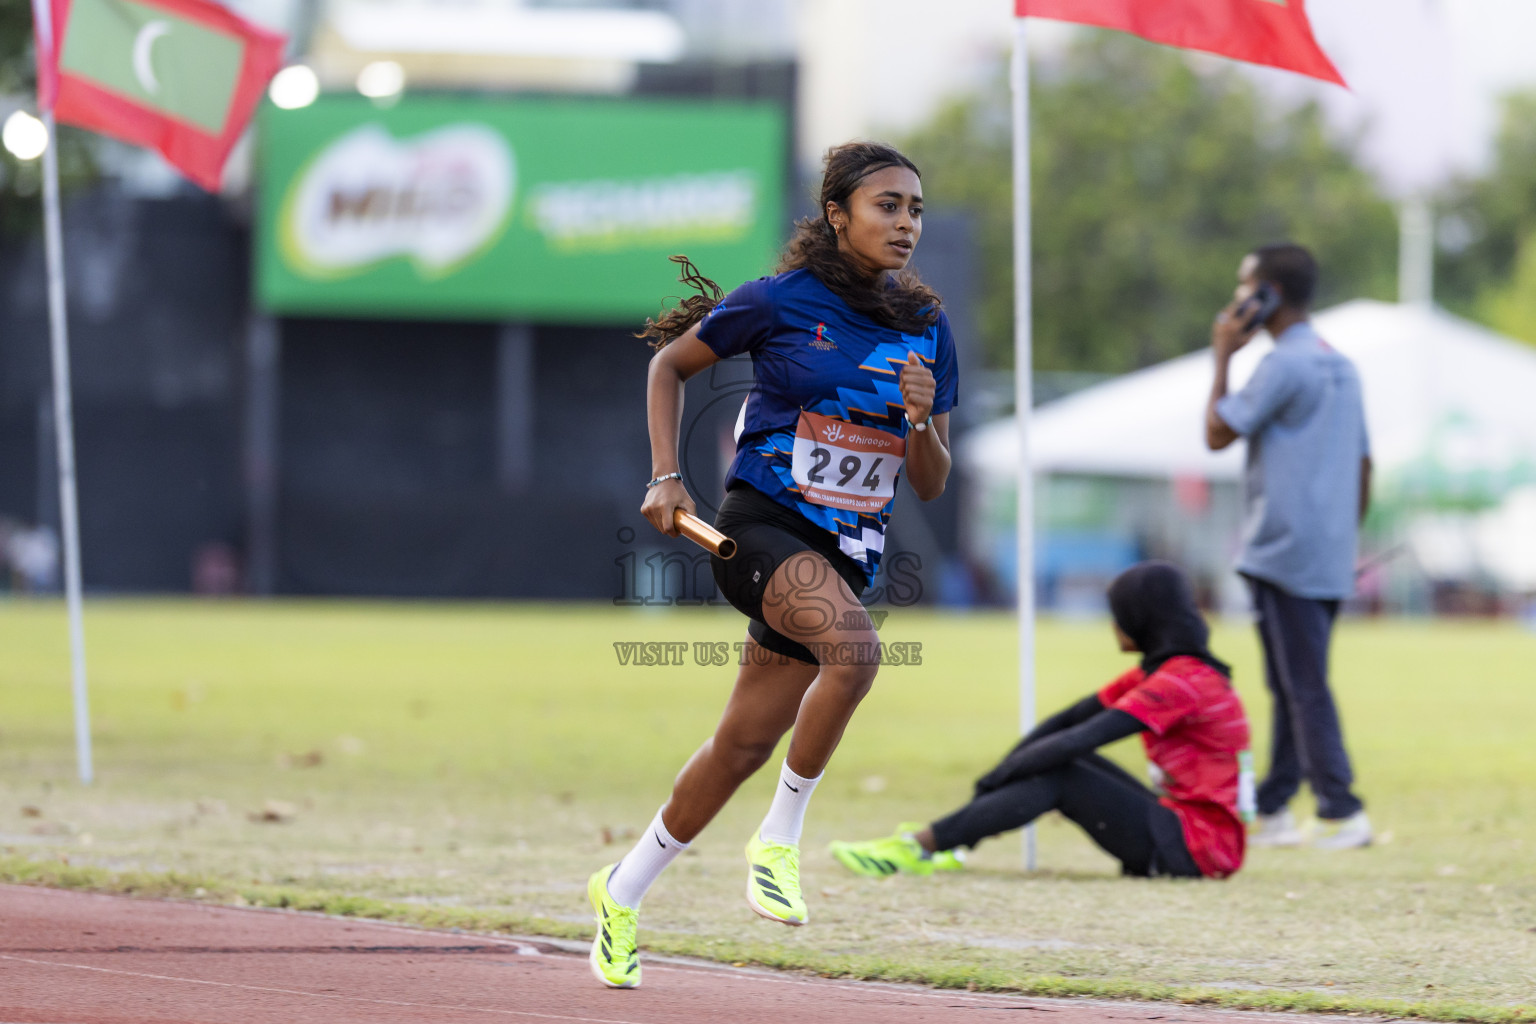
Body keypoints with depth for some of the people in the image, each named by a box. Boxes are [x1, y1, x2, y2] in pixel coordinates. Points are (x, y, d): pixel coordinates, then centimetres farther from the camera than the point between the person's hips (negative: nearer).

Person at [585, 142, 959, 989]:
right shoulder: (782, 302, -7)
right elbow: (669, 363, 8)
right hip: (762, 527, -5)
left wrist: (922, 420, -11)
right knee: (853, 648, -34)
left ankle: (622, 891, 28)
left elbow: (929, 486, 9)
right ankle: (779, 838, -19)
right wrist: (665, 477, -1)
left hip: (848, 552, 5)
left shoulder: (927, 331, 5)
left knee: (745, 744, 8)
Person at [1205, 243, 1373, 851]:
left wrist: (1222, 357, -1)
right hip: (1329, 561, 9)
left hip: (1285, 553, -9)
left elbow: (1217, 433, -10)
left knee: (1304, 688, -9)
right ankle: (1270, 811, 17)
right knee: (1291, 687, 13)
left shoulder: (1284, 366, -13)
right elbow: (1363, 465, 19)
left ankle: (1341, 812, -13)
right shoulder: (1341, 366, 16)